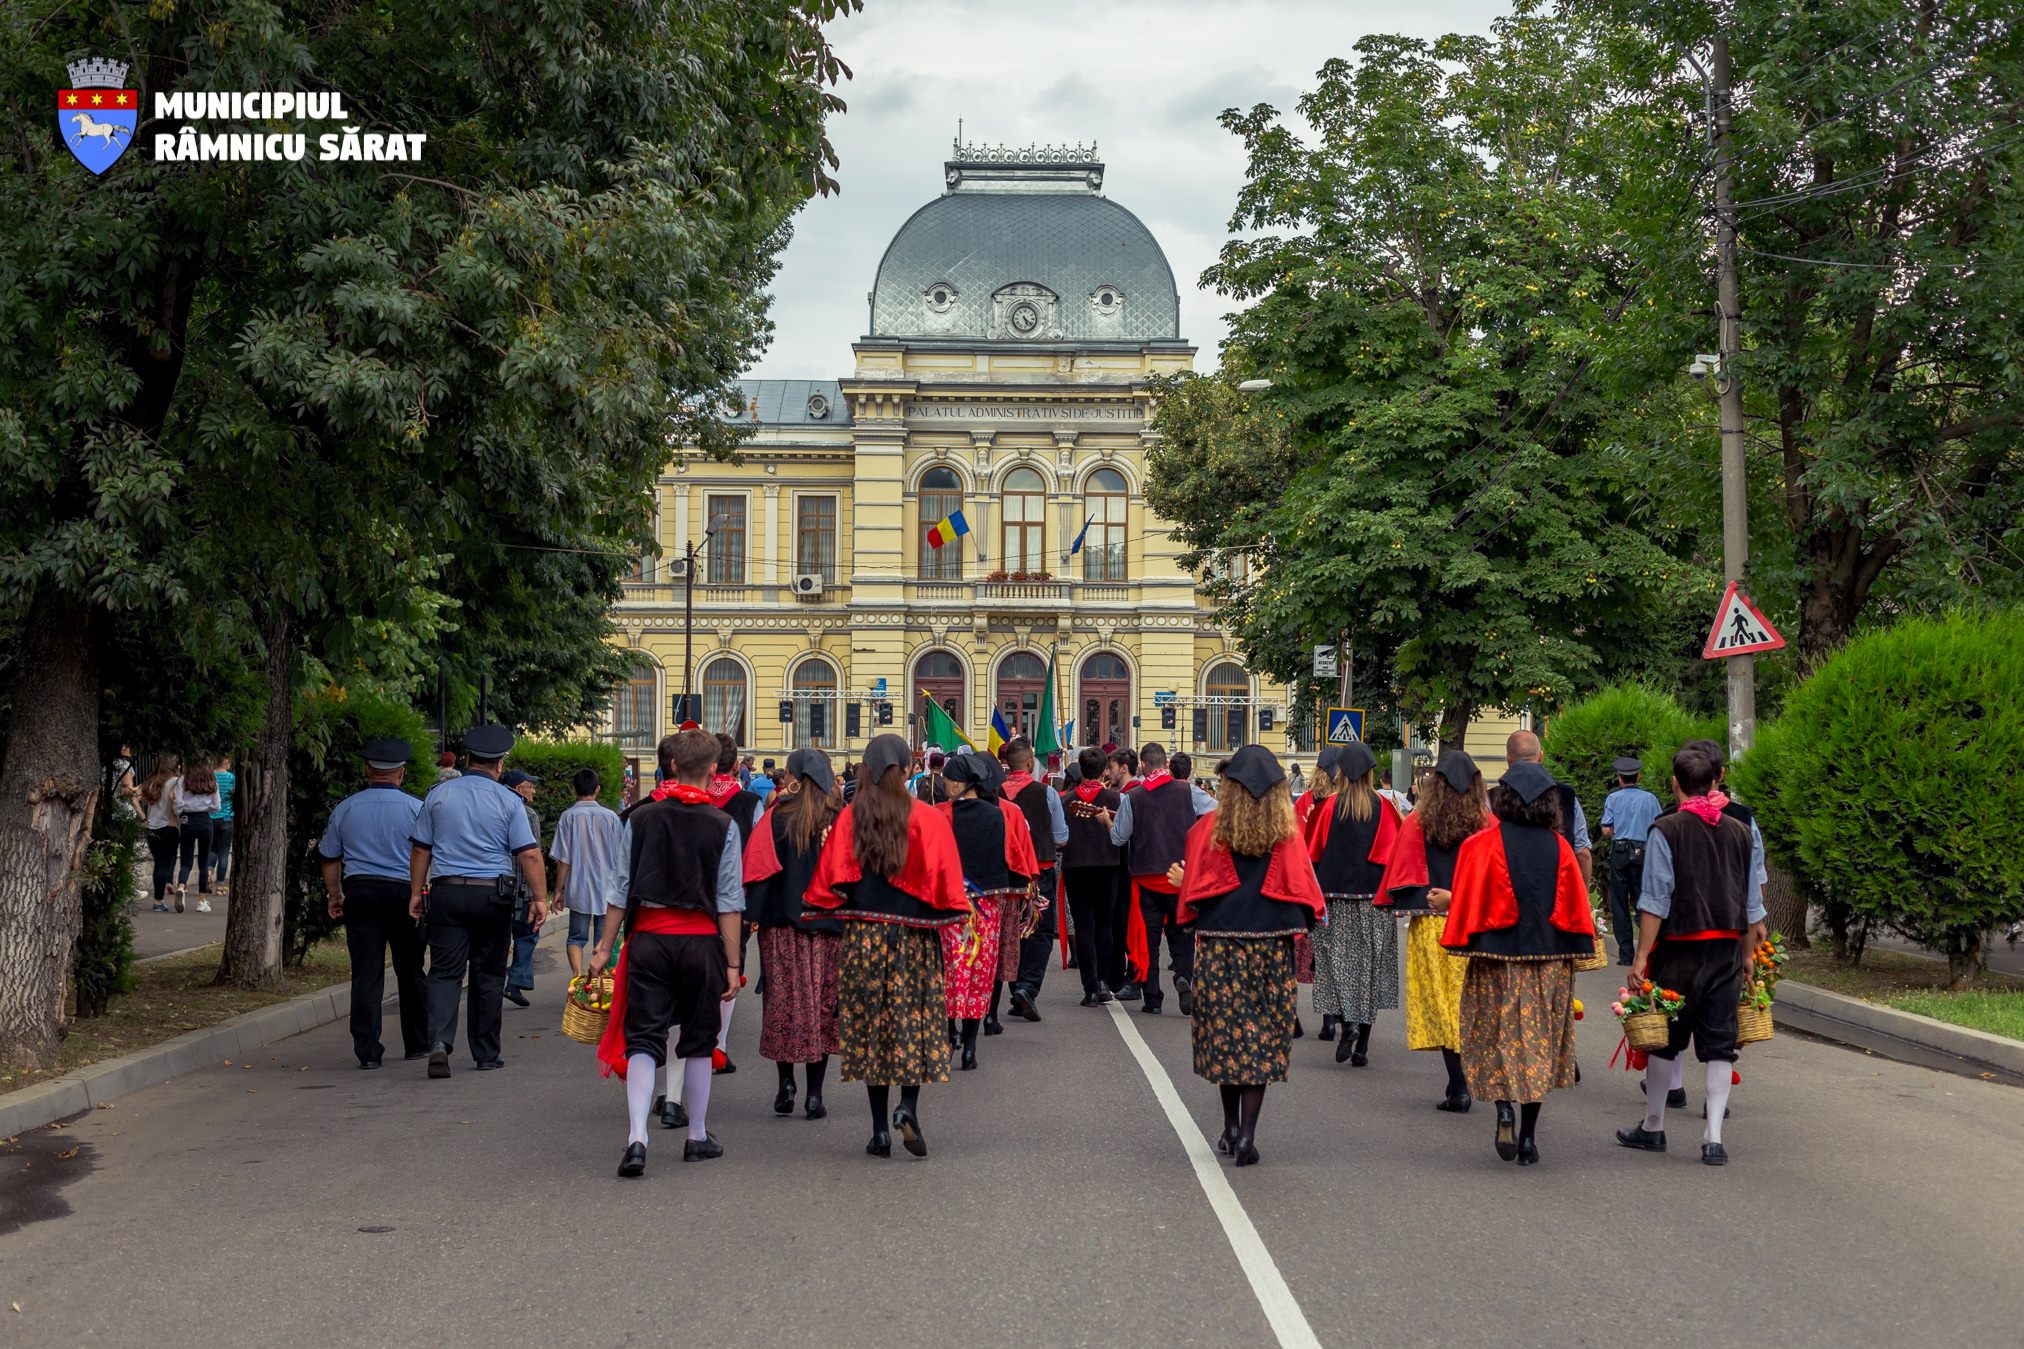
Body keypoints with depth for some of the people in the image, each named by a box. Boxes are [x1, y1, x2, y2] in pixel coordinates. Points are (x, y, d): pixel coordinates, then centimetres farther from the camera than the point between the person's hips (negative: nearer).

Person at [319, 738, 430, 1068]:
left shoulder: (345, 808, 5)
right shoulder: (415, 809, -3)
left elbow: (329, 857, 12)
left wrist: (334, 894, 24)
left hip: (358, 891, 1)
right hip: (403, 892, -1)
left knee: (366, 972, 0)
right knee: (410, 970, 12)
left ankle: (367, 1050, -6)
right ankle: (417, 1043, 22)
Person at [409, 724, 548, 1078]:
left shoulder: (438, 795, 5)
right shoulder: (509, 801, -2)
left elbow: (420, 849, 8)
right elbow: (529, 853, -7)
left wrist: (416, 893, 16)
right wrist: (540, 898, -3)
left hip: (447, 892, 1)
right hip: (493, 896, -1)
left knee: (445, 972, -1)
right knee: (488, 976, 10)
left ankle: (439, 1041, -23)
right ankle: (486, 1055, 17)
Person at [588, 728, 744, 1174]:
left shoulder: (640, 818, 1)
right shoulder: (723, 825, -3)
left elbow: (619, 889, 2)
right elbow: (730, 901, -4)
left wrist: (605, 946, 7)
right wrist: (732, 963, -1)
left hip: (648, 937, 1)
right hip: (700, 941, 0)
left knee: (643, 1039, 1)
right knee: (698, 1041, 14)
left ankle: (636, 1138, -15)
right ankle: (698, 1137, 24)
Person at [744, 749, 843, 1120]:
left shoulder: (778, 816, -5)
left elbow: (759, 866, -9)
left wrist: (752, 915, -6)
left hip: (784, 923, -1)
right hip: (831, 924, 1)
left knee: (784, 1003, 9)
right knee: (824, 1005, 6)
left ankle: (786, 1083, 6)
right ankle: (815, 1093, 5)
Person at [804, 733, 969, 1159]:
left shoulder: (849, 818, -2)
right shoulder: (929, 819, -6)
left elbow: (828, 884, 0)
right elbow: (946, 883, -6)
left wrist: (843, 910, 15)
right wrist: (949, 918, 7)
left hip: (863, 935, 1)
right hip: (914, 935, -1)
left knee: (870, 1026, 7)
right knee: (916, 1021, 8)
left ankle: (880, 1130, 7)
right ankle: (908, 1107, -12)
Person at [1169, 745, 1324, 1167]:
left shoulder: (1208, 828, -2)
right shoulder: (1288, 831, -2)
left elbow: (1193, 890, 2)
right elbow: (1303, 890, 0)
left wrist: (1183, 880, 23)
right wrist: (1301, 923, 18)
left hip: (1217, 942, 0)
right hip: (1271, 943, 0)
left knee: (1225, 1033, 12)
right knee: (1262, 1037, 3)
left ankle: (1232, 1127, 18)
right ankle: (1246, 1134, -4)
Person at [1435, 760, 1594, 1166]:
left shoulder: (1482, 844, -9)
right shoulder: (1559, 846, 0)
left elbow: (1468, 903, -8)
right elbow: (1575, 906, 4)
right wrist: (1571, 953, 14)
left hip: (1498, 958, -2)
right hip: (1550, 962, 2)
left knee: (1494, 1038, 10)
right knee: (1539, 1040, 10)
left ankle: (1504, 1109, -13)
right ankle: (1528, 1137, 9)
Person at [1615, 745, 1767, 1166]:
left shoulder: (1666, 831, -9)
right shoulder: (1740, 832, 5)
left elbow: (1655, 901, -12)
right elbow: (1752, 903, 10)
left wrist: (1642, 956, -10)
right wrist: (1747, 955, 20)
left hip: (1679, 949, -3)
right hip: (1727, 950, 3)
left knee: (1664, 1040, 11)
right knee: (1719, 1044, 6)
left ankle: (1653, 1127, 24)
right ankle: (1713, 1137, 0)